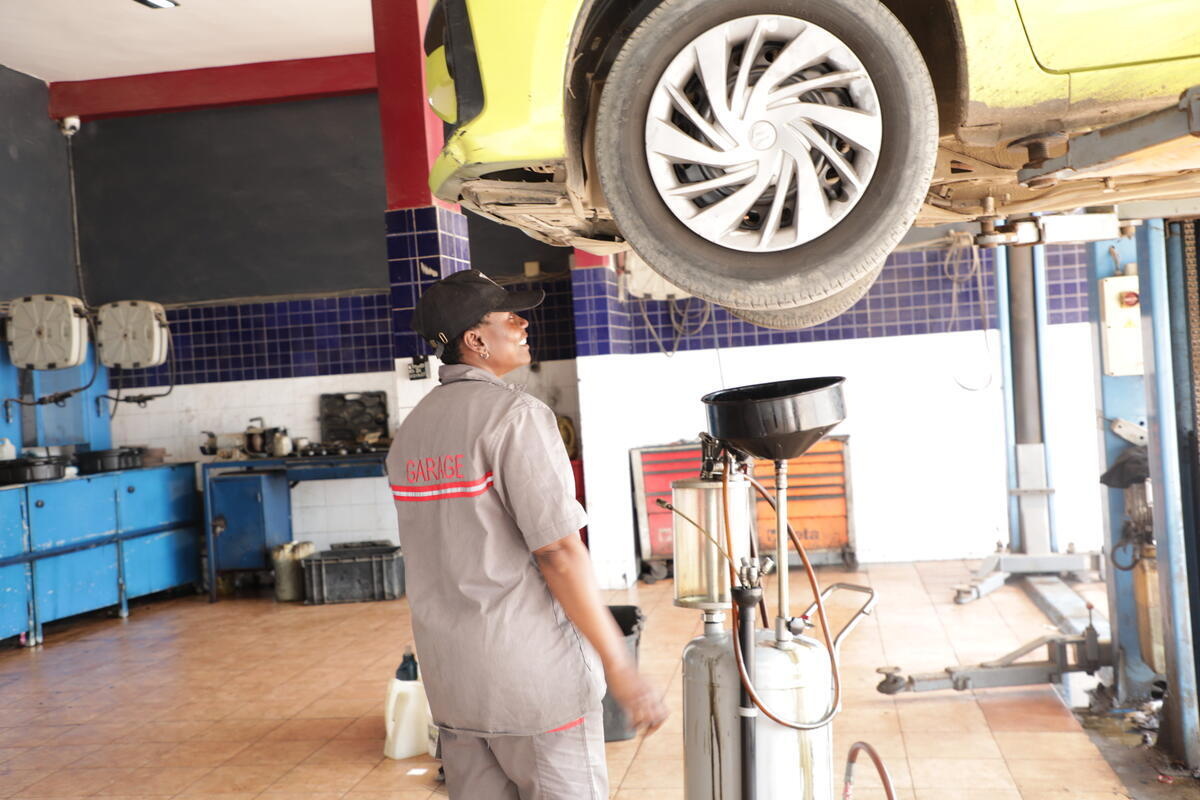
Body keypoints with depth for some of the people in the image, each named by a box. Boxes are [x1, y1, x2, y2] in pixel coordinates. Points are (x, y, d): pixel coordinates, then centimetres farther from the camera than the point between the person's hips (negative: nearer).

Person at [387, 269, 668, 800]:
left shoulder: (410, 431, 9)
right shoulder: (515, 414, -14)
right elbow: (558, 550, -19)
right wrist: (619, 666, -15)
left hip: (450, 676, 8)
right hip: (533, 671, -7)